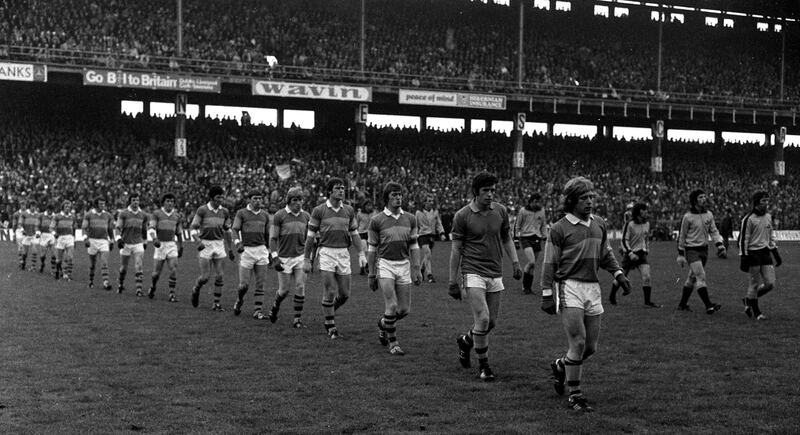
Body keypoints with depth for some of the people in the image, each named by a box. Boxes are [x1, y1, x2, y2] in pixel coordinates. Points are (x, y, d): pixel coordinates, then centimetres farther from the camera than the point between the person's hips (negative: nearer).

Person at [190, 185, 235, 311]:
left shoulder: (225, 212, 5)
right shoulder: (202, 210, -8)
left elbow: (227, 231, 15)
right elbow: (193, 228, -7)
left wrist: (230, 249, 16)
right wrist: (198, 241, -23)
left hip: (219, 244, 4)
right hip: (205, 245, -4)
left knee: (220, 276, -3)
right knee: (205, 277, -6)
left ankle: (217, 304, 6)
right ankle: (196, 290, 27)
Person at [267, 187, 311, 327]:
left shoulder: (306, 216, 6)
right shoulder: (279, 215, -7)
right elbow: (273, 238, -5)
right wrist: (275, 258, -13)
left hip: (301, 257, 3)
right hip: (284, 258, -3)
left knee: (300, 288, -5)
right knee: (284, 290, 3)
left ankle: (297, 319, 3)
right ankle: (275, 305, 34)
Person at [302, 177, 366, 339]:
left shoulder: (349, 210, 8)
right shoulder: (319, 210, -3)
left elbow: (354, 233, 14)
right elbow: (310, 236, 0)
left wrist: (361, 254, 3)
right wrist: (306, 259, 0)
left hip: (343, 253, 4)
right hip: (326, 253, -4)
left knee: (345, 294, 4)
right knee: (330, 292, -8)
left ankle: (329, 311, 33)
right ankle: (331, 327, 4)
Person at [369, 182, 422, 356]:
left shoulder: (410, 219, 7)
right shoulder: (377, 220, -4)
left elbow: (414, 246, 9)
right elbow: (372, 249, 0)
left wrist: (417, 269, 2)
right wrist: (371, 274, -1)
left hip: (404, 265, 4)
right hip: (385, 265, -4)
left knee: (405, 309, 4)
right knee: (392, 306, -14)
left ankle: (383, 324, 34)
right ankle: (392, 342, 3)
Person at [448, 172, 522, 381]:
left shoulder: (500, 211, 3)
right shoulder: (462, 215, -8)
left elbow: (506, 238, 16)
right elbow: (456, 248, -3)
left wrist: (515, 263, 3)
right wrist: (453, 280, -3)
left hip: (495, 274, 5)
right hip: (473, 273, -5)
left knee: (491, 322, 8)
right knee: (482, 319, -16)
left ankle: (465, 341, 38)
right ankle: (483, 364, 1)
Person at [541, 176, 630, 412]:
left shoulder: (599, 224, 11)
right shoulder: (560, 229, -5)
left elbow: (605, 253, 24)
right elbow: (549, 264, -3)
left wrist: (618, 273, 10)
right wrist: (547, 295, -7)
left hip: (593, 287, 6)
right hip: (569, 287, -6)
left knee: (591, 347, 8)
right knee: (578, 343, -12)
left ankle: (560, 366, 36)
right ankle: (574, 394, 1)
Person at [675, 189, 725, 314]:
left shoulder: (709, 215, 5)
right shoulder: (688, 217, -9)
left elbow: (713, 231, 9)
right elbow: (682, 236, -3)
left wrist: (719, 245, -7)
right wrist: (681, 254, -2)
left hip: (704, 249, 6)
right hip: (691, 249, -6)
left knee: (692, 277, 12)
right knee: (701, 276, -16)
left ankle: (682, 304, 24)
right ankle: (708, 305, -21)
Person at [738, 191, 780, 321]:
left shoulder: (768, 217, 11)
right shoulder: (749, 219, -10)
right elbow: (743, 239, -10)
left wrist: (776, 253, 19)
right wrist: (743, 257, -15)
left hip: (766, 253, 6)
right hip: (753, 254, -6)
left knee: (770, 284, 0)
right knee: (755, 284, 0)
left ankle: (748, 300, 22)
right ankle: (755, 311, 15)